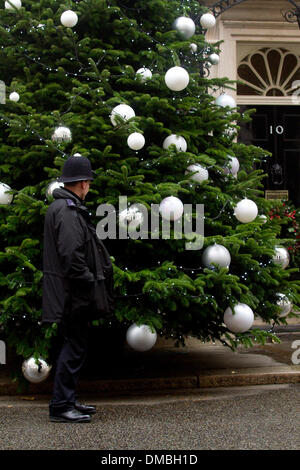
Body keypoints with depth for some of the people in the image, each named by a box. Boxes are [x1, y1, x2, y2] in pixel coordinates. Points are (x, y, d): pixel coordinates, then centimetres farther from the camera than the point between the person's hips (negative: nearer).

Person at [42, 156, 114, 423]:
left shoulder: (61, 207, 16)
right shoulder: (68, 211, -17)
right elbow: (71, 254, -25)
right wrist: (89, 283, -18)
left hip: (74, 294, 11)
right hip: (73, 293, -11)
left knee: (74, 345, 17)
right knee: (75, 347, -4)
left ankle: (68, 400, 25)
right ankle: (60, 406, 2)